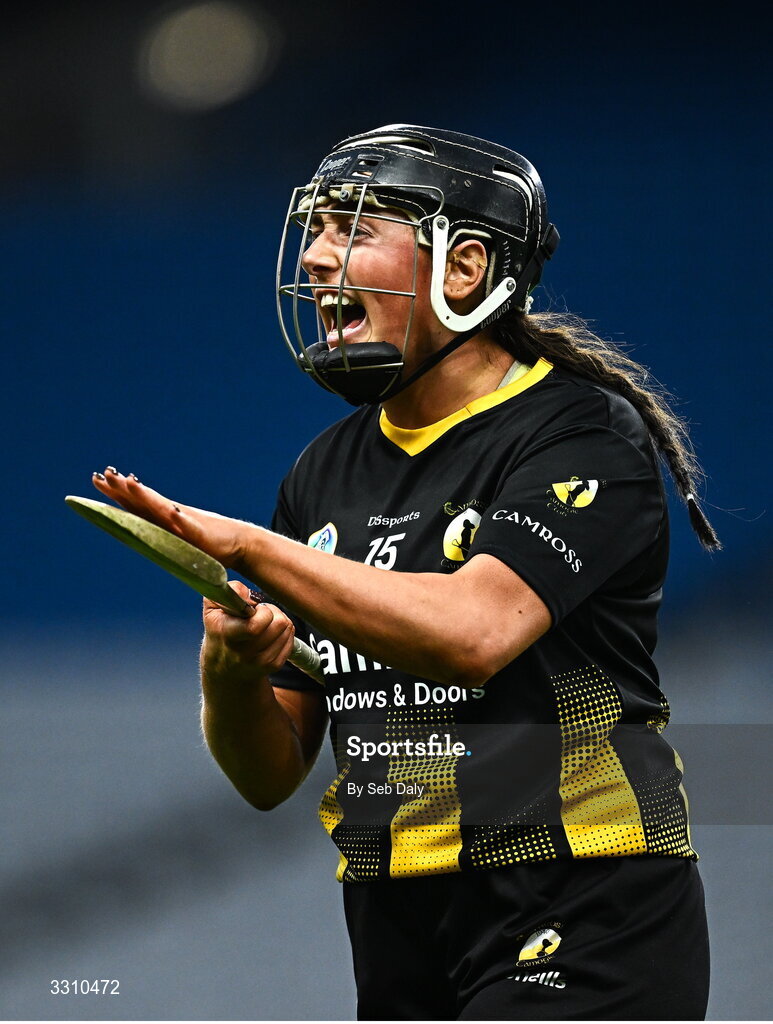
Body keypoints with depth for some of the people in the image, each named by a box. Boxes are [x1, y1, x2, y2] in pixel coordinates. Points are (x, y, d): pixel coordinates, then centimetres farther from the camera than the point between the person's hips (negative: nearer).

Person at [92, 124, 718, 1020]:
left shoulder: (586, 435, -7)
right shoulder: (326, 474, 13)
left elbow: (474, 631, -26)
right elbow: (269, 776, 13)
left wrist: (245, 545, -28)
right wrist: (228, 675, -10)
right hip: (399, 939, 6)